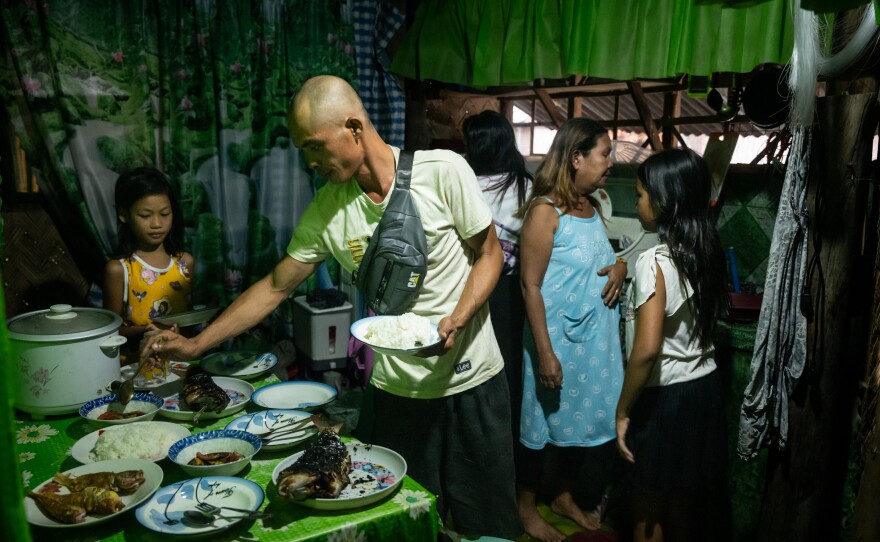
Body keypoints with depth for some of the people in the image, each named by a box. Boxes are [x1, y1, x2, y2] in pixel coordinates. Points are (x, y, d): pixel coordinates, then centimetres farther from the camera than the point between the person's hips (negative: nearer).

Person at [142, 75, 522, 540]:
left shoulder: (443, 171, -14)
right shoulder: (325, 211, -3)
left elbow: (488, 253, -5)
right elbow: (276, 286, 5)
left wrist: (457, 320, -21)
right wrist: (196, 344, 3)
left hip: (470, 379, -2)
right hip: (394, 388, 2)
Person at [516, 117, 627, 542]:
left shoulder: (593, 206, 6)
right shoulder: (545, 210, -16)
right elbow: (531, 285, -18)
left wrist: (620, 267, -4)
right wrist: (544, 352, -21)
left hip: (597, 338, 7)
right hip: (558, 339, -7)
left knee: (582, 420, 18)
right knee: (544, 425, 8)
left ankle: (564, 497, 39)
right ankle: (526, 506, 29)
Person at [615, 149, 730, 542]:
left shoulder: (655, 261, -23)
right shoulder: (707, 251, 0)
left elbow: (647, 349, -28)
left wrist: (622, 411, -17)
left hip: (665, 396, -8)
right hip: (704, 388, 8)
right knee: (686, 504, 23)